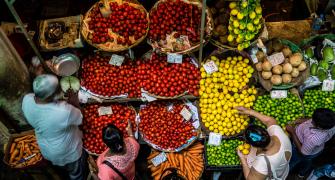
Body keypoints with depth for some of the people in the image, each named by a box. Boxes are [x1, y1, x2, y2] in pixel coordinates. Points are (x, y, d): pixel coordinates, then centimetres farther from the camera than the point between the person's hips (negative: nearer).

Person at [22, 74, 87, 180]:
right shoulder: (64, 111, -43)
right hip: (68, 152, -5)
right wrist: (75, 104, -7)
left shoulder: (26, 100, -26)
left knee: (64, 168, 39)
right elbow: (79, 118, -20)